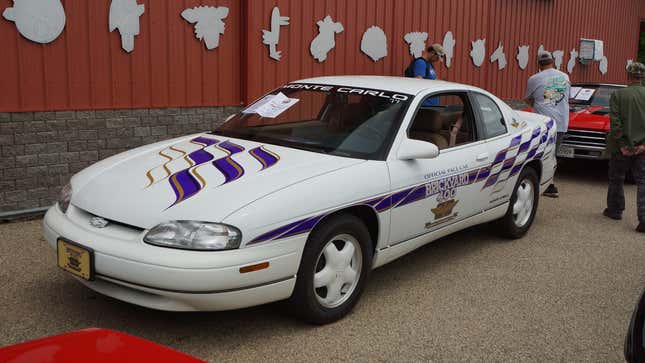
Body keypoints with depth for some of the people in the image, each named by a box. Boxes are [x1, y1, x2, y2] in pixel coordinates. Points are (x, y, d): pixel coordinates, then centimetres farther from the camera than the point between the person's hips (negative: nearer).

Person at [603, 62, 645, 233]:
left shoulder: (618, 95, -7)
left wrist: (622, 145, -8)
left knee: (616, 179, 15)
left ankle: (615, 210, 27)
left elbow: (615, 123, -12)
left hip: (623, 147, -1)